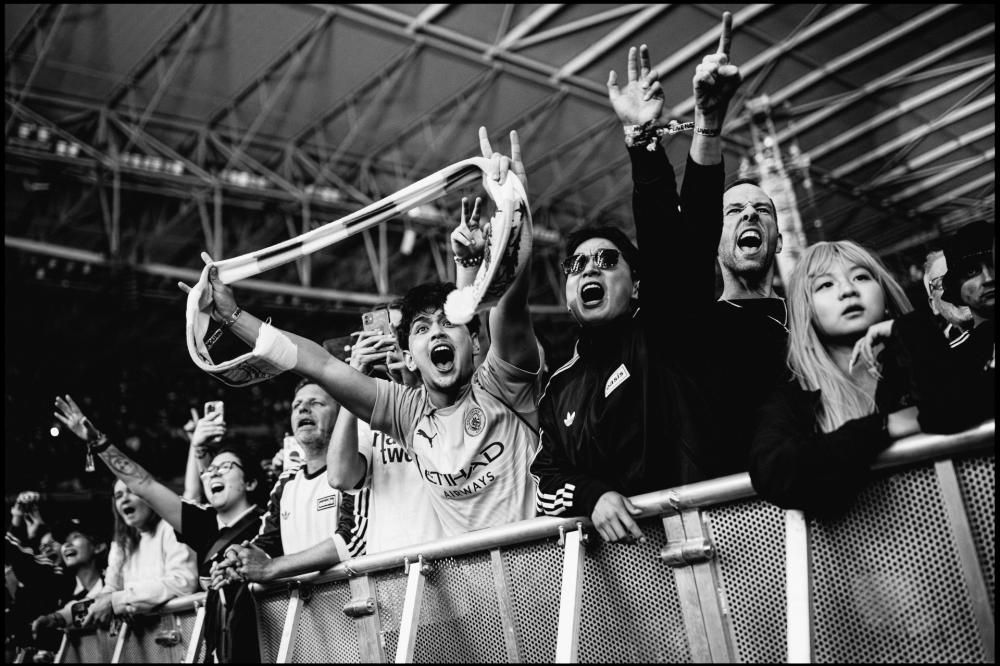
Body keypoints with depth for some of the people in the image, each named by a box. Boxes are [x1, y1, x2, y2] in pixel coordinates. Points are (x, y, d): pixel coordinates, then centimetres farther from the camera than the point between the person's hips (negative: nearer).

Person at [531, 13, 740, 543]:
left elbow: (684, 235, -4)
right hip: (607, 546, 2)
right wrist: (592, 496, -13)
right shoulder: (560, 389, 19)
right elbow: (549, 478, 8)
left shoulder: (666, 333, 9)